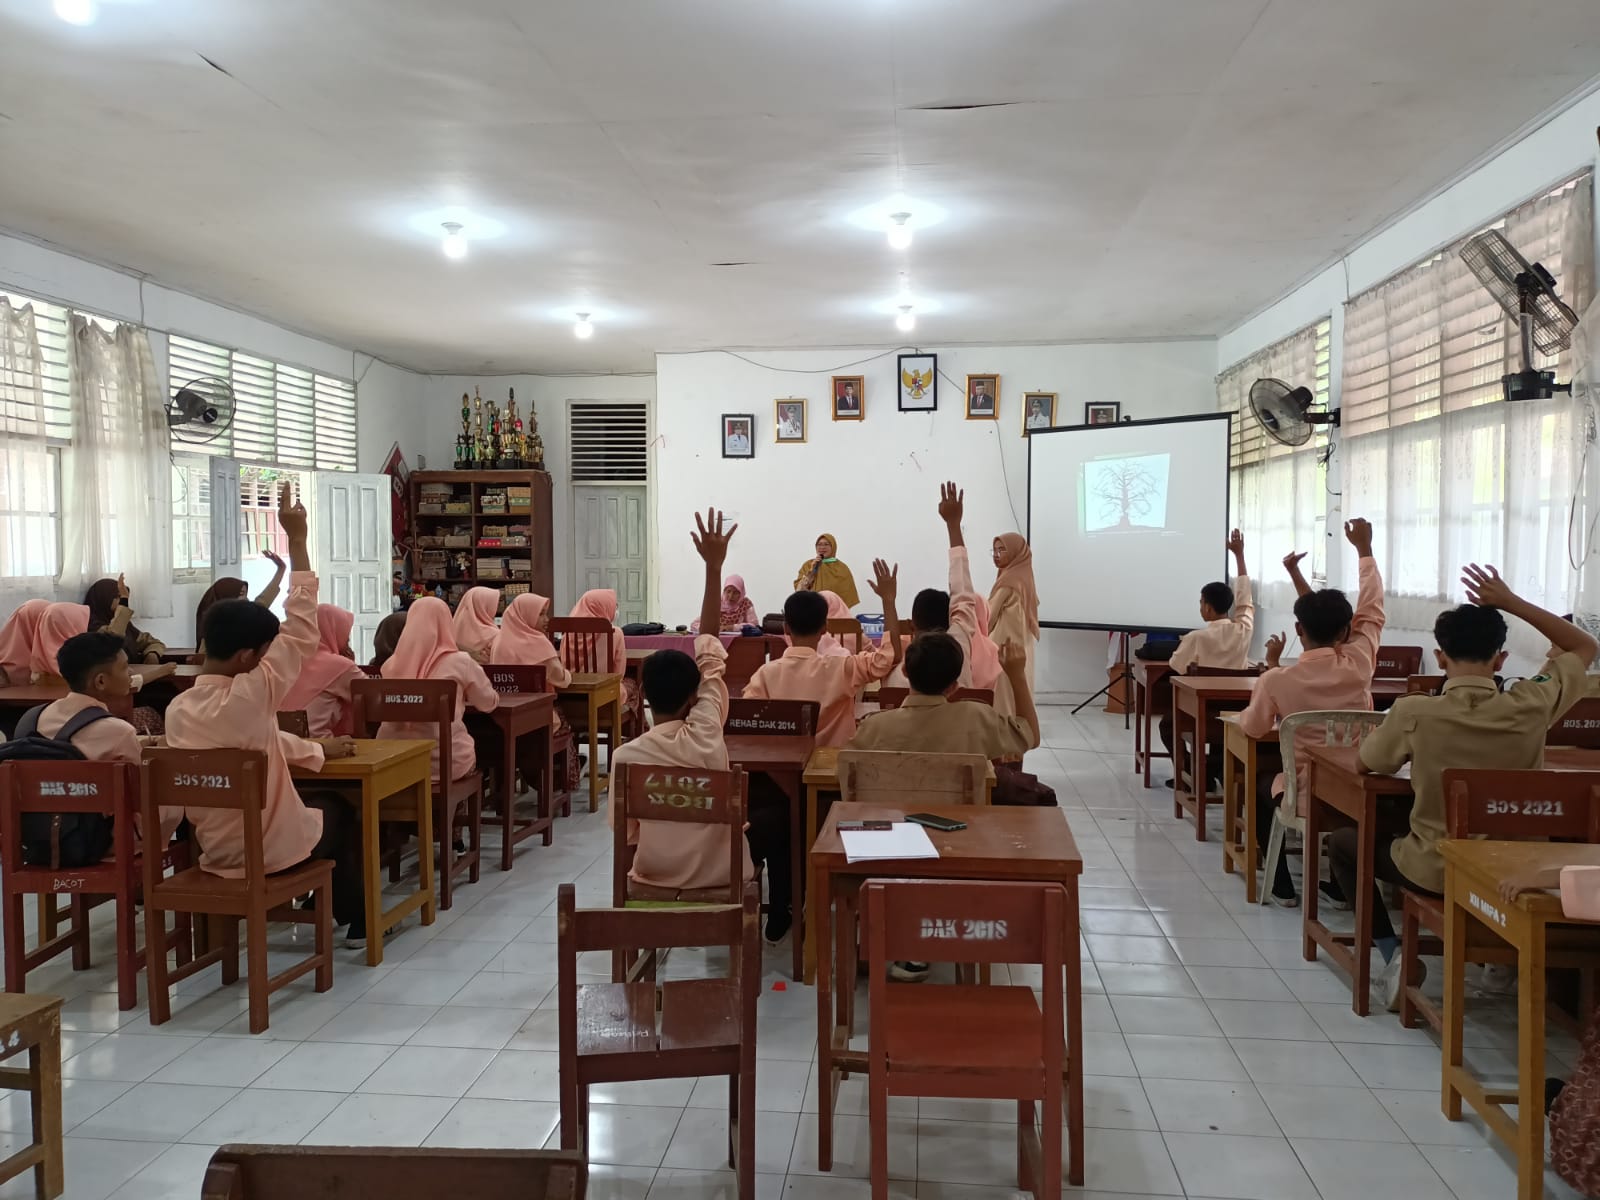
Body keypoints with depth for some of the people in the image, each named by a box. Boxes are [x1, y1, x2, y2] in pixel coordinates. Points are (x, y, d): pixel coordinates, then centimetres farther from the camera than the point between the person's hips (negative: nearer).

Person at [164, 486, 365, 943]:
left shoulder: (176, 710, -4)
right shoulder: (249, 695, -26)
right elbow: (301, 631, -20)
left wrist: (319, 751, 16)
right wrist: (297, 539, -16)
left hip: (213, 849, 6)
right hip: (273, 848, -6)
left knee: (314, 800, 33)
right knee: (338, 809, 26)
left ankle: (327, 905, 46)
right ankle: (356, 920, 37)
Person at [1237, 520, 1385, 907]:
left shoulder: (1278, 680, -19)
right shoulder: (1359, 665, -13)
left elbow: (1251, 727, -1)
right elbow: (1371, 611, 4)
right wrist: (1364, 550, 14)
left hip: (1306, 797, -2)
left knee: (1262, 784, 31)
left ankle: (1282, 886, 27)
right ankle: (1341, 885, 35)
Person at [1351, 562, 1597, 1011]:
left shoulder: (1413, 712, -22)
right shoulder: (1530, 707, -16)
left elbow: (1369, 762, -2)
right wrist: (1512, 602, -3)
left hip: (1435, 871, -4)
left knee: (1343, 842, 22)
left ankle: (1395, 958, 8)